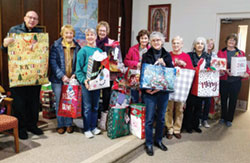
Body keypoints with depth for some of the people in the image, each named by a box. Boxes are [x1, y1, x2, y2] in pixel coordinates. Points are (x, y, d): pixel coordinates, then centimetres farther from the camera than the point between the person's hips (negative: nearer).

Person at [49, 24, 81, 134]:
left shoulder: (77, 47, 6)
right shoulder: (56, 46, -2)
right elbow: (53, 62, -9)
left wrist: (75, 74, -9)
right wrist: (62, 76, -16)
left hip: (72, 79, 2)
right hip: (58, 80, -2)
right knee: (59, 102, 5)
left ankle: (69, 124, 21)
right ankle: (60, 125, 19)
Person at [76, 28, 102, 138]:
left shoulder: (100, 51, 9)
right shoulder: (83, 51, -5)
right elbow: (78, 69, -8)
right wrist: (84, 80, -21)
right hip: (86, 82, -4)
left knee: (95, 106, 13)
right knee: (87, 107, 2)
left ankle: (93, 127, 27)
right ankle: (87, 129, 14)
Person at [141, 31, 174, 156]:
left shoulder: (167, 55, 7)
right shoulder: (146, 55, 1)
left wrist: (164, 64, -14)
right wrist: (146, 88, -15)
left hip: (163, 90, 3)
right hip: (150, 91, -3)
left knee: (161, 117, 13)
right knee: (149, 118, 2)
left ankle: (158, 140, 31)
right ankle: (149, 144, 16)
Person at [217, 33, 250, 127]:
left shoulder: (241, 53, 7)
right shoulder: (221, 52, 3)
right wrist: (225, 71, -21)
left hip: (236, 80, 1)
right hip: (224, 80, -1)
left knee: (233, 100, 7)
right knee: (223, 99, 9)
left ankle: (229, 119, 22)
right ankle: (223, 117, 28)